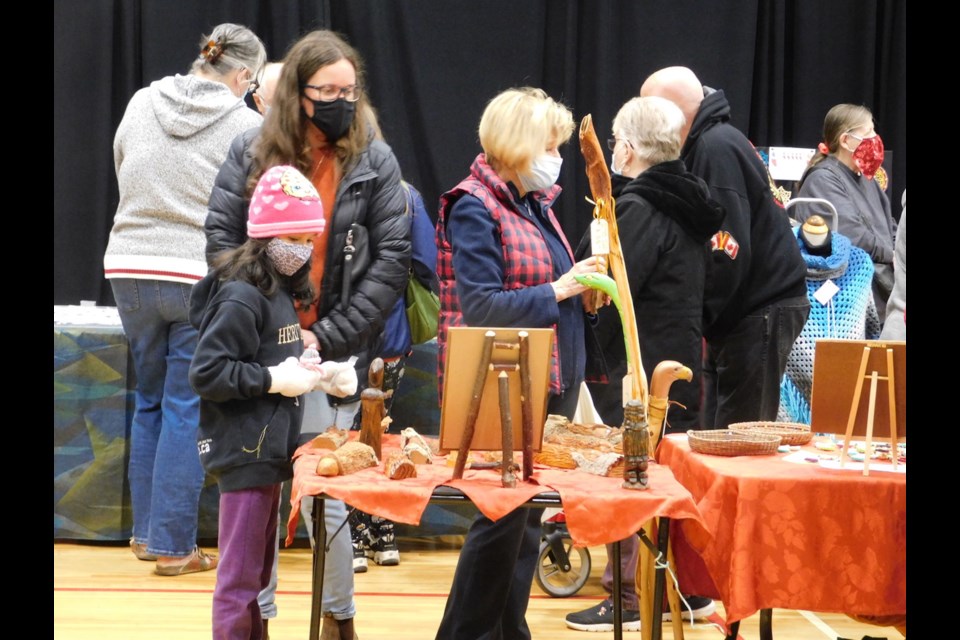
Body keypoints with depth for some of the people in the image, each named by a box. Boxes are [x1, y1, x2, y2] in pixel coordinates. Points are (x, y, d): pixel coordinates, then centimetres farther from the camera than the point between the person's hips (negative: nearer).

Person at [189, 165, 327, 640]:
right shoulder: (241, 298, -16)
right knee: (240, 576, -4)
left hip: (271, 449, 10)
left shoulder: (281, 292, 12)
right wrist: (274, 380, -20)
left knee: (259, 570, 17)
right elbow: (205, 373, -21)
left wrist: (299, 368, 4)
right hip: (245, 452, -10)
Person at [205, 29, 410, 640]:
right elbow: (221, 239, 3)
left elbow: (392, 259, -3)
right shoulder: (252, 152, 5)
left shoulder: (375, 161, 2)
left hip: (333, 353, -2)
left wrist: (328, 337, -9)